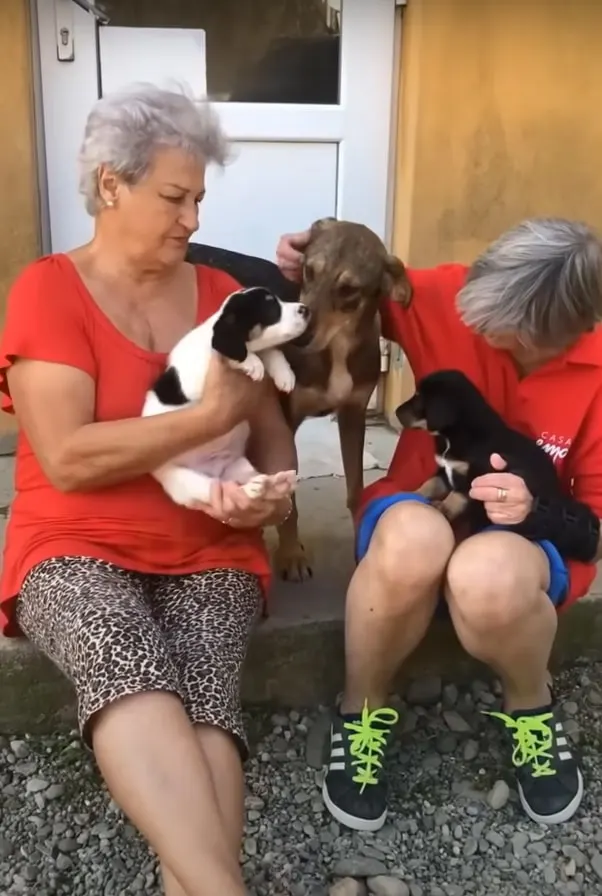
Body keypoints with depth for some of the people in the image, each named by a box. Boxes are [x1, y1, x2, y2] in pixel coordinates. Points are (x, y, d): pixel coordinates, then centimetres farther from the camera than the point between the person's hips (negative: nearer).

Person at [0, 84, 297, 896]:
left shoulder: (221, 294, 10)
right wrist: (211, 415, -18)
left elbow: (271, 430, 11)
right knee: (126, 664, -35)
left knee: (203, 704, -28)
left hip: (207, 551, 3)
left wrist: (276, 491, -11)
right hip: (76, 547, -2)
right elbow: (67, 459, -14)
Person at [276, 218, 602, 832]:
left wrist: (537, 508, -27)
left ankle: (531, 707, -2)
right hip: (419, 515, 1)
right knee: (413, 538, -39)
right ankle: (362, 710, -9)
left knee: (487, 572, -39)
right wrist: (306, 271, -15)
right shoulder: (447, 296, -12)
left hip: (532, 537, 0)